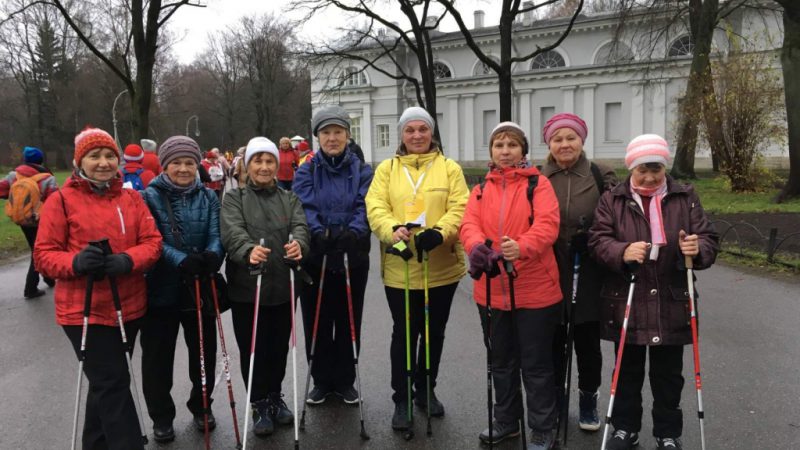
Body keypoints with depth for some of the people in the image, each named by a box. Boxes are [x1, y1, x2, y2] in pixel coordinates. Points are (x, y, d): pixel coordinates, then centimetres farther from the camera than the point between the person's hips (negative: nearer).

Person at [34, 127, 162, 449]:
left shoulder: (132, 198, 5)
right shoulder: (61, 200, -6)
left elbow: (152, 242, 0)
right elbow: (44, 255, -6)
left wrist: (128, 260, -20)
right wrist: (76, 262, -26)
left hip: (129, 307, 5)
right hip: (84, 310, -5)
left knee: (107, 383, 20)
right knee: (113, 385, -6)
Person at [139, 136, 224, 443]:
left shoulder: (208, 197, 4)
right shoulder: (150, 197, -4)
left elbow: (216, 234, -6)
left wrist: (212, 255, -29)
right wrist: (182, 260, -31)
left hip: (200, 289, 2)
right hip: (160, 291, -2)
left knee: (204, 353, 14)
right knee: (158, 358, 9)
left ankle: (201, 406, 37)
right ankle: (161, 417, 29)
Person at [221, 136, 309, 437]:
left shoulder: (289, 198, 11)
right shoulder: (234, 199, 4)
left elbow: (300, 226, -8)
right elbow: (232, 232, -15)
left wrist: (299, 244, -33)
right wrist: (249, 250, -38)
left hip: (283, 286, 2)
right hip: (246, 287, -2)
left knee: (278, 347, 12)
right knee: (252, 349, 6)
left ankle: (275, 396, 33)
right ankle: (259, 404, 24)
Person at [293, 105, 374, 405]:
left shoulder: (362, 171, 4)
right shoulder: (306, 172, 3)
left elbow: (365, 207, -9)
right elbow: (305, 209, -11)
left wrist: (353, 233, -28)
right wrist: (319, 234, -28)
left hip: (353, 257, 0)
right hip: (315, 257, 0)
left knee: (349, 321, 10)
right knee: (317, 322, 9)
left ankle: (345, 380, 26)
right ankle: (321, 380, 26)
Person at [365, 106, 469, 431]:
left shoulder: (449, 168, 4)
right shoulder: (387, 168, 6)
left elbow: (460, 208, -6)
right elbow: (375, 207, -6)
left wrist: (440, 232, -25)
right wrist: (392, 230, -26)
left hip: (441, 267, 1)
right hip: (400, 268, -1)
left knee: (434, 332, 15)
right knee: (404, 334, 7)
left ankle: (426, 389, 34)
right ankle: (401, 398, 21)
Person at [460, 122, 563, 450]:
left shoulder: (539, 184, -2)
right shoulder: (481, 189, 10)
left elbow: (547, 225, -18)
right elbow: (469, 225, -6)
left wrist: (521, 247, -37)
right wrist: (476, 247, -29)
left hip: (534, 290, -4)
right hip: (491, 290, 4)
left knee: (536, 364, 6)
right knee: (501, 361, 19)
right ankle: (506, 420, 38)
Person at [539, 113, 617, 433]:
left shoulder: (601, 176, -1)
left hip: (588, 277, -1)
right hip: (549, 275, 1)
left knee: (587, 342, 12)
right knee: (554, 342, 13)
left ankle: (588, 402, 32)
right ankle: (555, 401, 31)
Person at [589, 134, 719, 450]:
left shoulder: (685, 197, 3)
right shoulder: (612, 199, 0)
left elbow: (709, 239, 1)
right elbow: (597, 240, -8)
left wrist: (698, 250, -23)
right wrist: (623, 252, -28)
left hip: (671, 305, 1)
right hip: (626, 305, 0)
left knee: (668, 376, 13)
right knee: (627, 373, 14)